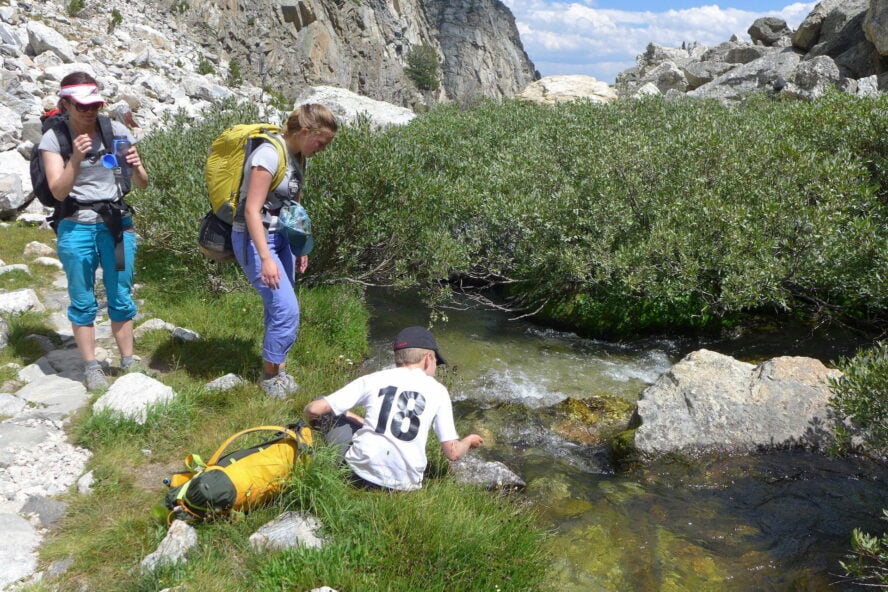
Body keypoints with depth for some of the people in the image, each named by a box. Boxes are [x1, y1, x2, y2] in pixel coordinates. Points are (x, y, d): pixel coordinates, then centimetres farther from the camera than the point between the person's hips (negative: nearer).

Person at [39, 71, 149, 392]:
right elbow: (59, 191, -14)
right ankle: (91, 367, 19)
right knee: (83, 301, 7)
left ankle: (128, 363, 19)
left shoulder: (116, 131, -2)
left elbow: (142, 185, -1)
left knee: (121, 297, 8)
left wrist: (135, 167, -23)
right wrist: (76, 159, -28)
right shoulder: (54, 138, -5)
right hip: (76, 228, -1)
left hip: (116, 223, 1)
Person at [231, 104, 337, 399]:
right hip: (255, 238, -9)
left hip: (281, 236, 9)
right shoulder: (269, 154, -20)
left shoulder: (298, 157, 8)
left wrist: (300, 248, 19)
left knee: (280, 308, 11)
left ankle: (277, 370, 25)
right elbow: (251, 210, -23)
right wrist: (266, 258, -27)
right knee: (286, 308, -11)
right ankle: (270, 375, 7)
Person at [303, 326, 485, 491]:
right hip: (405, 484, 1)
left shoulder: (373, 379, 6)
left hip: (361, 473, -1)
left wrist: (312, 420, 28)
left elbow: (314, 409, 3)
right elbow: (453, 453, 4)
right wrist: (468, 441, 27)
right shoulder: (438, 390, 7)